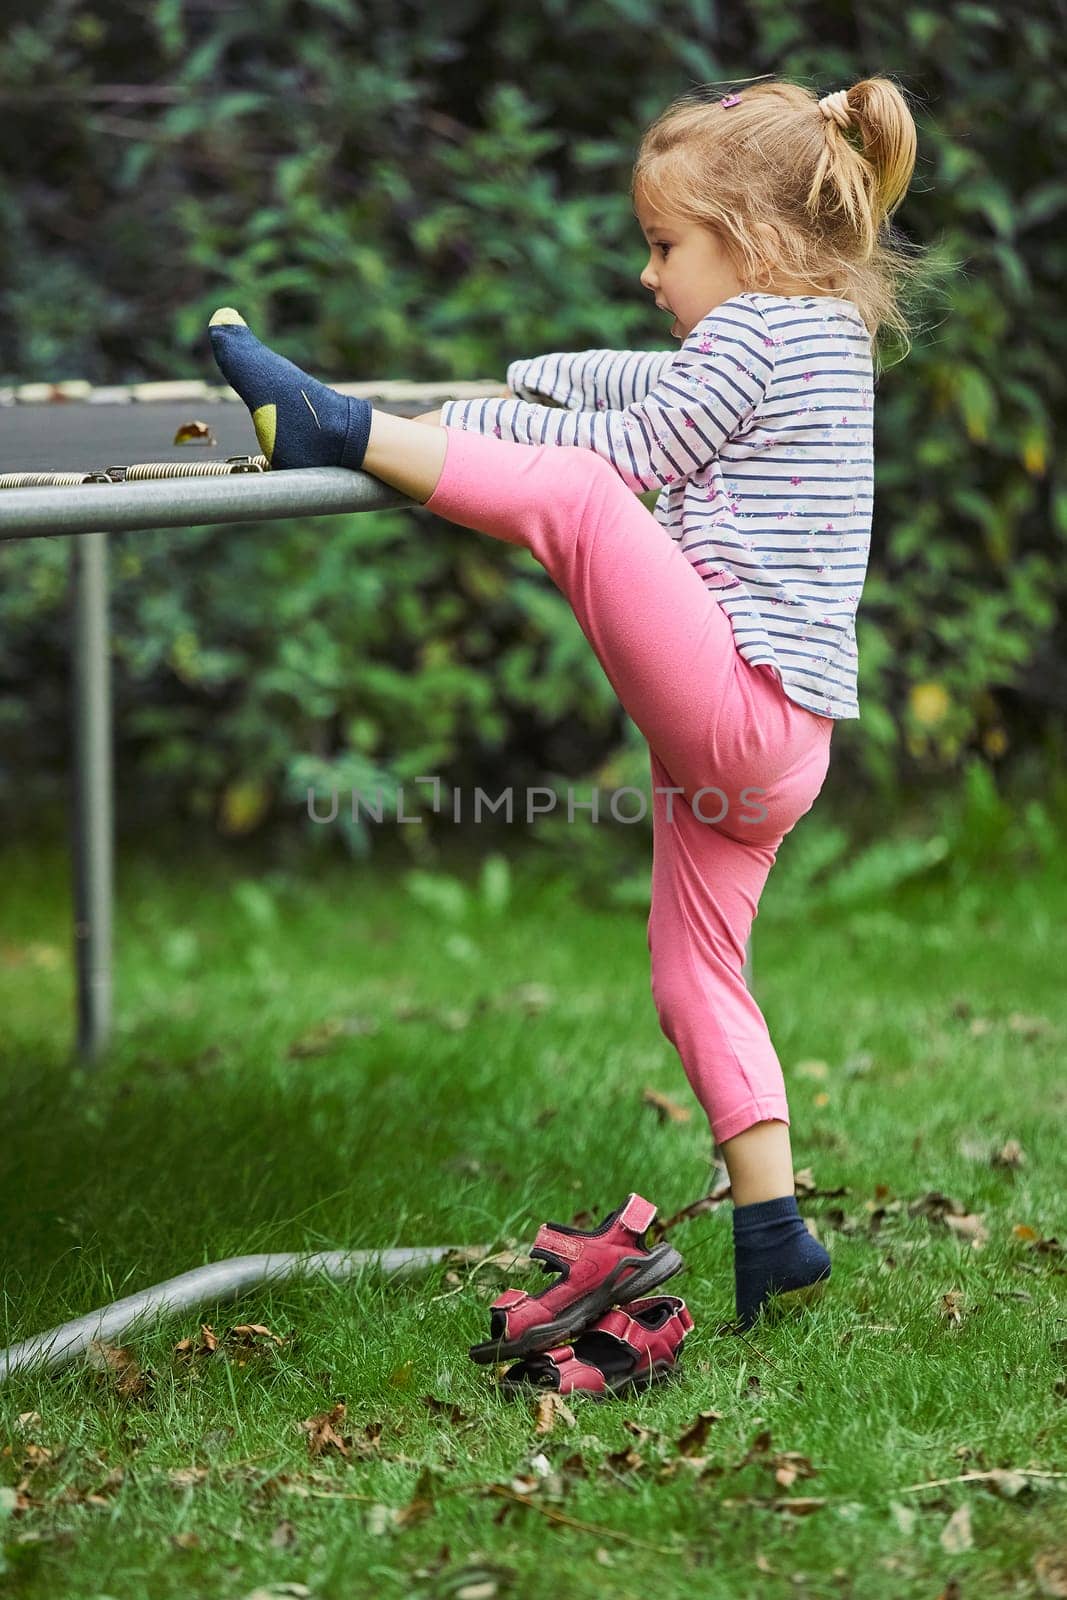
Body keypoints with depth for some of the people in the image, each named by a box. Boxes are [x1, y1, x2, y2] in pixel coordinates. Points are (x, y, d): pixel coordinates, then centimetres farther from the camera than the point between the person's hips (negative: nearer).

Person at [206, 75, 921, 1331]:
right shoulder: (817, 340, 23)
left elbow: (625, 454, -8)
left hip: (735, 697, -10)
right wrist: (507, 388, 30)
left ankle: (336, 430, -20)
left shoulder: (762, 327, -7)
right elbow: (643, 384, 34)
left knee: (574, 495, -25)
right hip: (773, 742, 10)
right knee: (694, 979, 14)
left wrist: (443, 431, 1)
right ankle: (773, 1233, 14)